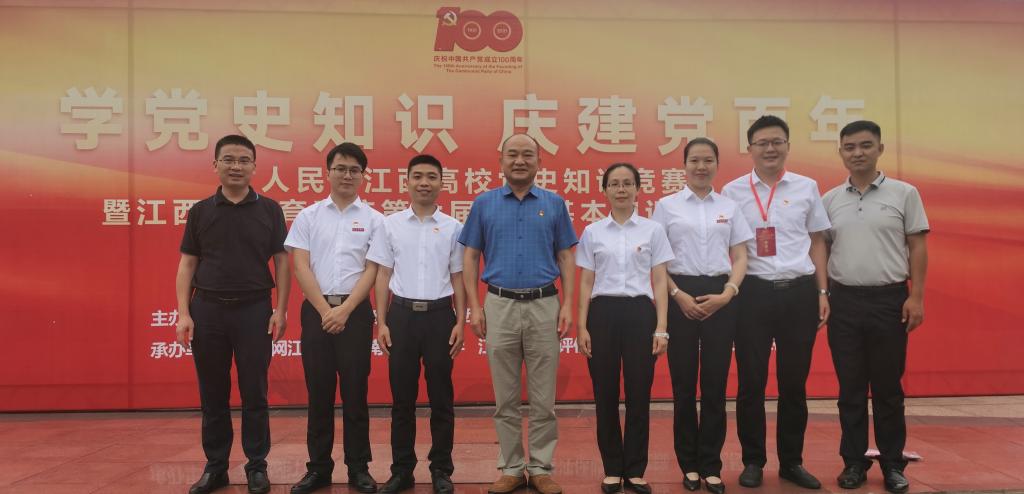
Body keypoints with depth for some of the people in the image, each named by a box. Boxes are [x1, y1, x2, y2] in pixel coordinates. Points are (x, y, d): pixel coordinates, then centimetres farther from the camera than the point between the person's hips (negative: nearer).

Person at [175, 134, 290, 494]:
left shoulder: (269, 210, 3)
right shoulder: (200, 211, 6)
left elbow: (281, 261, 2)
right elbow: (187, 265, 6)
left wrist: (280, 309, -6)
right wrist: (183, 313, -3)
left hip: (254, 309, -1)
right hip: (207, 309, 2)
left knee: (254, 394, 4)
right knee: (213, 395, 9)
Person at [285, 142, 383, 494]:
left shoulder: (373, 219, 4)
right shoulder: (308, 216, 7)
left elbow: (372, 270, -2)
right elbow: (301, 267, 0)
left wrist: (345, 310, -12)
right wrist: (325, 310, -9)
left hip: (356, 311, -1)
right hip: (316, 310, 1)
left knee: (355, 392, 3)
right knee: (319, 392, 6)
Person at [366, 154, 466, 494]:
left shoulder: (453, 228, 5)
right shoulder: (391, 224, 5)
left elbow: (458, 279, 6)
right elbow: (383, 276, 6)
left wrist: (460, 323, -1)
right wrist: (382, 322, -1)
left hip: (439, 315, 0)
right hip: (402, 314, 0)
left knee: (441, 398, 6)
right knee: (402, 398, 7)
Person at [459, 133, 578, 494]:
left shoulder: (554, 204, 6)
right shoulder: (484, 203, 6)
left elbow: (565, 257, 6)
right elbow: (470, 257, 6)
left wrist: (567, 305, -3)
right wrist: (475, 306, -3)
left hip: (544, 306, 0)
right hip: (500, 306, 0)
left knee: (543, 397, 5)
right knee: (505, 397, 8)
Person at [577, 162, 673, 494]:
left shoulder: (653, 230, 4)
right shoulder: (592, 232, 6)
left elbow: (660, 283, 3)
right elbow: (586, 284, 6)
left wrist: (661, 327, -4)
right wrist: (581, 327, -1)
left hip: (640, 312, 0)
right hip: (603, 313, 1)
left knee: (639, 394, 2)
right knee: (605, 394, 4)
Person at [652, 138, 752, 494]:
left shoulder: (730, 207, 9)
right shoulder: (667, 205, 4)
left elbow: (740, 257, 7)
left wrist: (728, 293, -8)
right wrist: (678, 295, -10)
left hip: (721, 297, 2)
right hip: (680, 295, -1)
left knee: (715, 383, 4)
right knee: (684, 383, 3)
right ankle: (689, 464, 16)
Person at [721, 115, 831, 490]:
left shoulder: (806, 187, 7)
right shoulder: (732, 191, 3)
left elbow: (817, 242, 11)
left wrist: (823, 292, 6)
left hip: (799, 292, 2)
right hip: (753, 292, -1)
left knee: (794, 382, 9)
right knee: (751, 382, 4)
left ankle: (792, 461, 24)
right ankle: (753, 461, 18)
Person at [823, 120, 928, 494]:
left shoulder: (904, 193, 1)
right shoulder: (829, 200, 7)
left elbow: (917, 247, 0)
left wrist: (917, 297, -7)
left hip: (890, 299, -2)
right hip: (844, 301, 2)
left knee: (888, 387, 6)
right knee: (850, 388, 8)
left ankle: (893, 464, 19)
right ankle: (854, 461, 18)